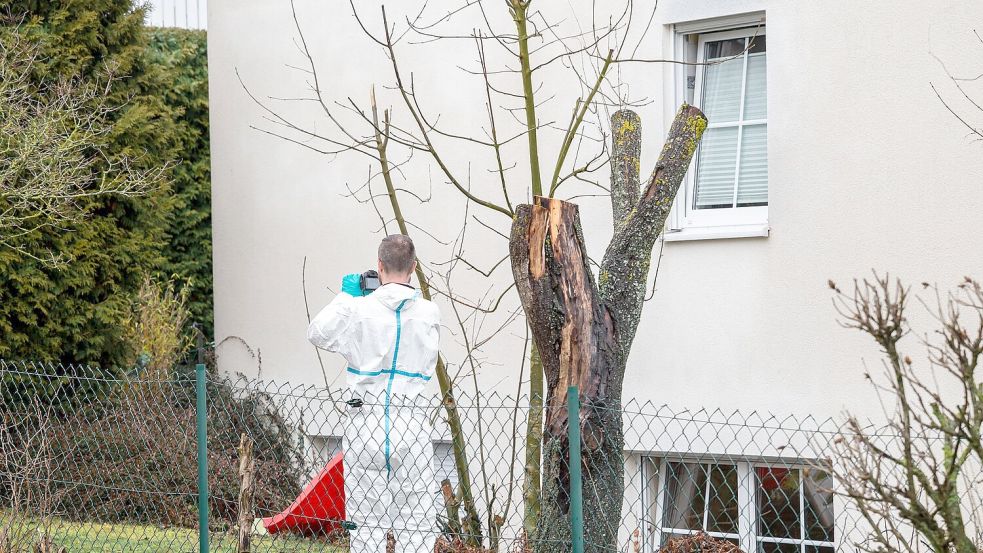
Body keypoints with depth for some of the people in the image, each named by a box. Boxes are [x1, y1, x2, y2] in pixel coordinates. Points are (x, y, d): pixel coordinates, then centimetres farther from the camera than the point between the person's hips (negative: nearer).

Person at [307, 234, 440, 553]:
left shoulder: (358, 309, -6)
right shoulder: (429, 314, -2)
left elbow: (317, 333, 10)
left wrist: (345, 296, 19)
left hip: (365, 422, 0)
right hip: (410, 424, 0)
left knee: (367, 522, 7)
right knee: (415, 524, 4)